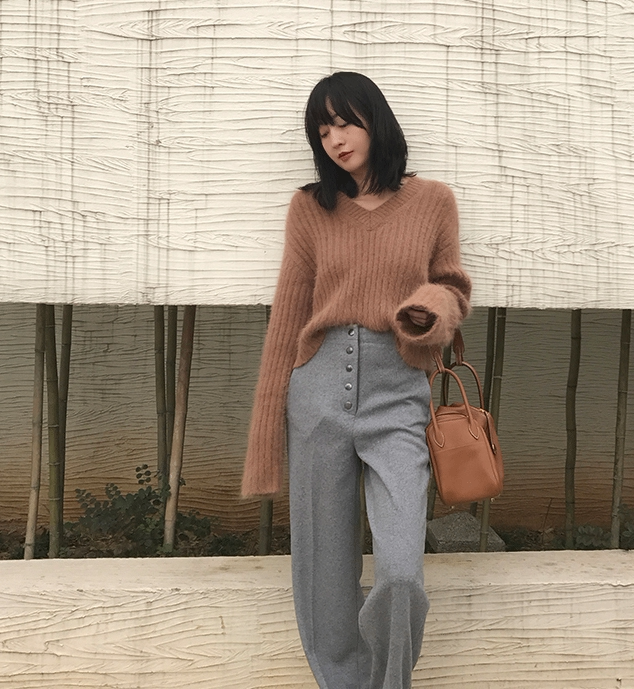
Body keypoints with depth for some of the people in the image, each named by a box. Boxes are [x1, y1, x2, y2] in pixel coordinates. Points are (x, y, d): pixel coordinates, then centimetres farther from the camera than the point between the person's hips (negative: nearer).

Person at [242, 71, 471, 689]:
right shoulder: (310, 207, 8)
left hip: (398, 393, -1)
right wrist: (268, 427, 6)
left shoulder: (433, 202, 7)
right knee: (323, 571, 6)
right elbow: (288, 315, 8)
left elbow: (453, 290, 19)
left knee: (400, 573, -13)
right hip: (318, 388, 1)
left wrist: (434, 305, -7)